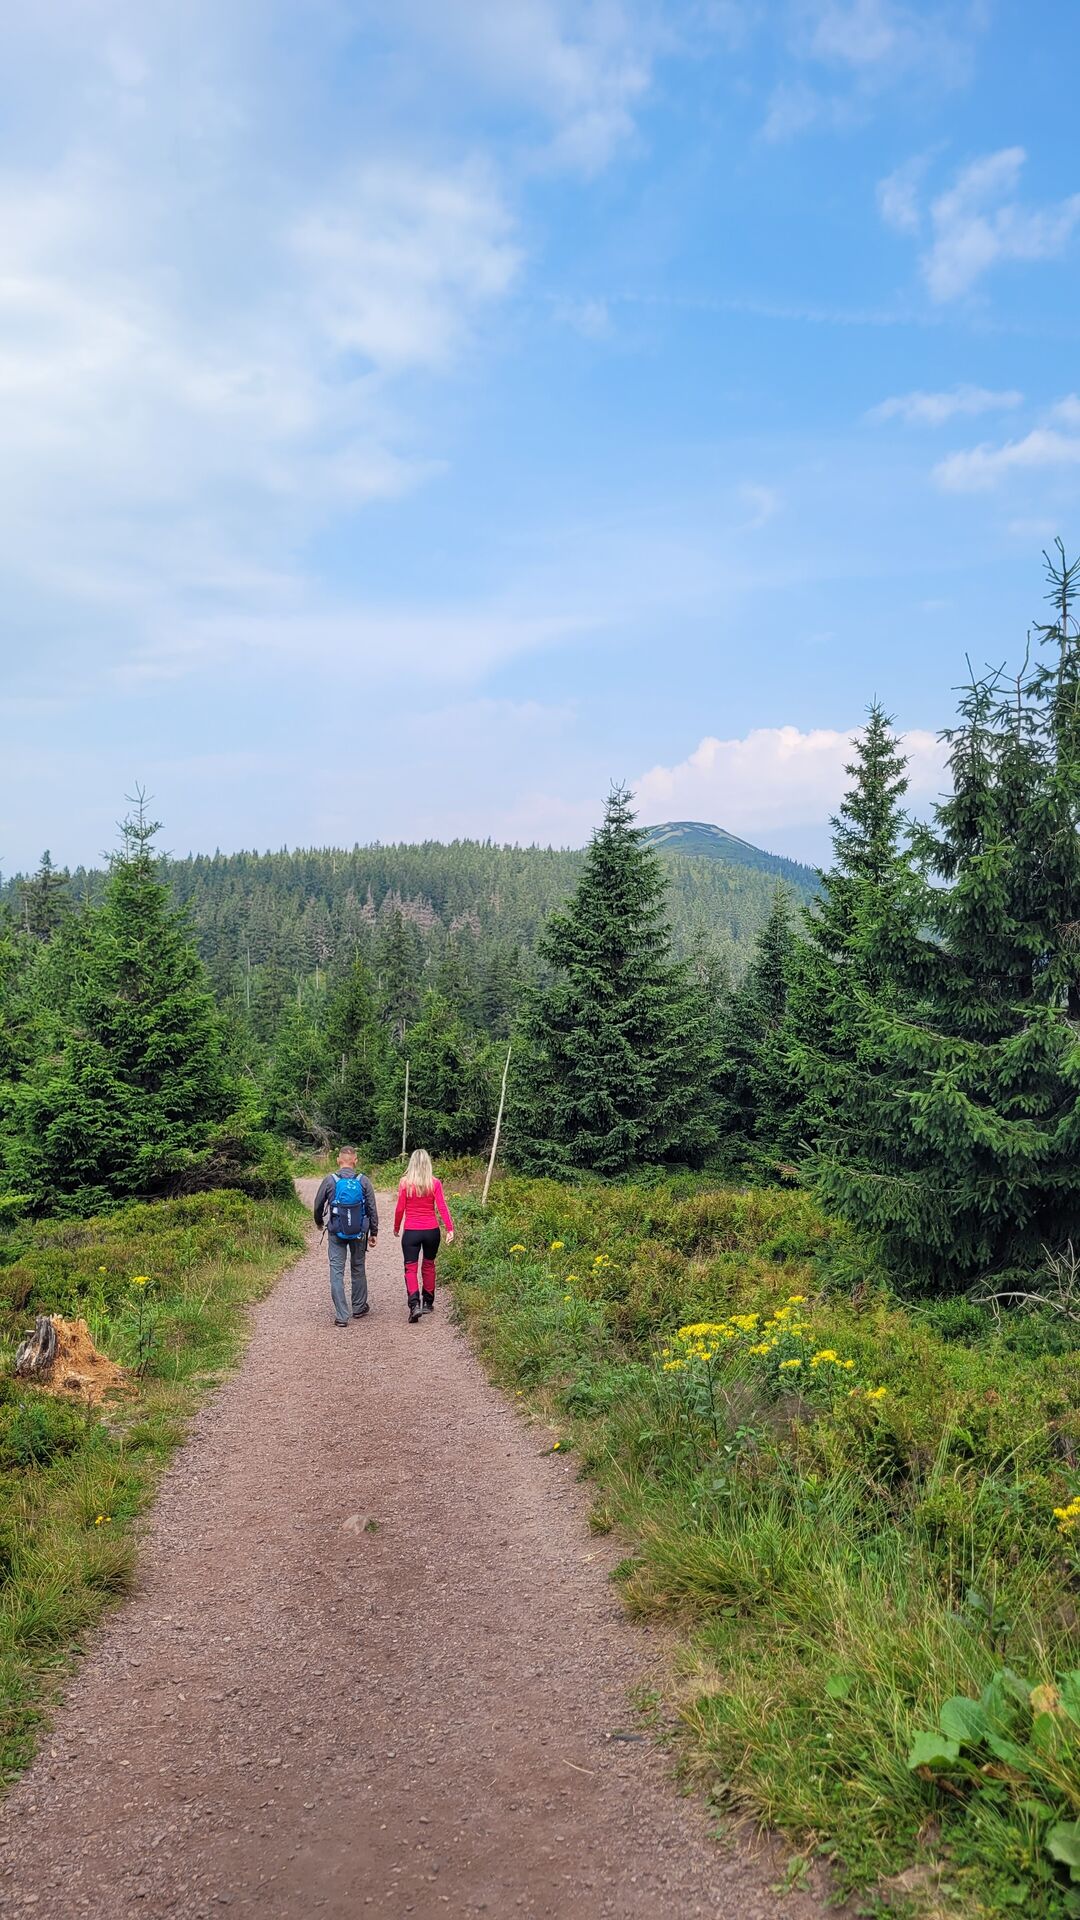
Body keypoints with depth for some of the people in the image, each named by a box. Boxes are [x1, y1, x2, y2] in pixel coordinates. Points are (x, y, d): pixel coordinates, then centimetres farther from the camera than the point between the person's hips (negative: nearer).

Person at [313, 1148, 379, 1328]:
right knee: (358, 1269, 17)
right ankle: (359, 1308, 28)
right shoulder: (363, 1181, -4)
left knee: (337, 1271, 1)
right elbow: (372, 1209, -2)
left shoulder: (330, 1180, -6)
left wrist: (319, 1222, 23)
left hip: (336, 1232, -1)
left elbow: (318, 1205, 3)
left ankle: (341, 1315, -3)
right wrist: (374, 1232, 8)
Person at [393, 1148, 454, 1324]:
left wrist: (396, 1228, 11)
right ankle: (428, 1303, 26)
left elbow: (400, 1209, -3)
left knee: (410, 1268, 1)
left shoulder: (405, 1183, -7)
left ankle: (414, 1304, -15)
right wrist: (450, 1229, -8)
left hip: (411, 1232, -2)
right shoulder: (435, 1183, -4)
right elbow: (442, 1207, -8)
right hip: (431, 1231, 2)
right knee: (429, 1266, 18)